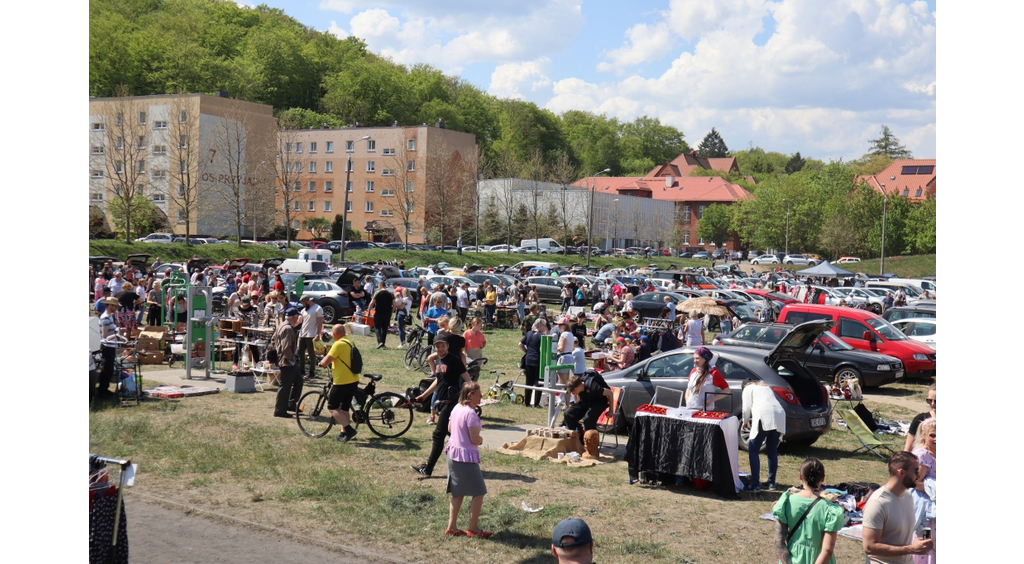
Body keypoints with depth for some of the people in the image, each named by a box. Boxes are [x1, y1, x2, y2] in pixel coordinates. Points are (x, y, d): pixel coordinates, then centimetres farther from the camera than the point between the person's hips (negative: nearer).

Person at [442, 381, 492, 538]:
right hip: (466, 457, -9)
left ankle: (452, 527, 19)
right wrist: (481, 439, -2)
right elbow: (475, 440, -22)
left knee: (458, 493, 17)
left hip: (452, 454, 9)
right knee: (479, 493, 4)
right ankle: (473, 528, 11)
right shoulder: (470, 413, -22)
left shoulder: (456, 408, 6)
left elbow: (450, 429, 20)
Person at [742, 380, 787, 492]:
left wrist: (745, 422, 27)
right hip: (780, 416, 6)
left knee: (753, 450, -2)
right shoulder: (767, 387, 36)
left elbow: (747, 408, 10)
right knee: (772, 450, 18)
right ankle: (771, 483, 20)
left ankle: (755, 484, -9)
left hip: (764, 416, -6)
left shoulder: (748, 388, 19)